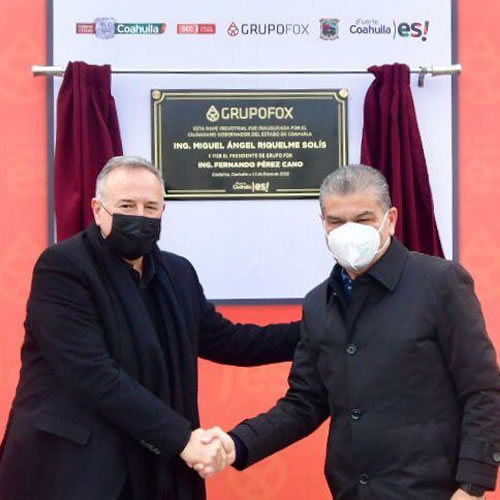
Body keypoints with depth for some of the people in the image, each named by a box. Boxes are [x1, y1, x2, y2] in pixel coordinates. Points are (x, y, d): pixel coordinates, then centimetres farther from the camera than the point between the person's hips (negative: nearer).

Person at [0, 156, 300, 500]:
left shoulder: (177, 272, 9)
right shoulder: (63, 267, -13)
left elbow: (226, 340, 17)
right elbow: (93, 373, -21)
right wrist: (181, 438, -21)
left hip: (155, 468, 7)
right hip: (72, 469, -6)